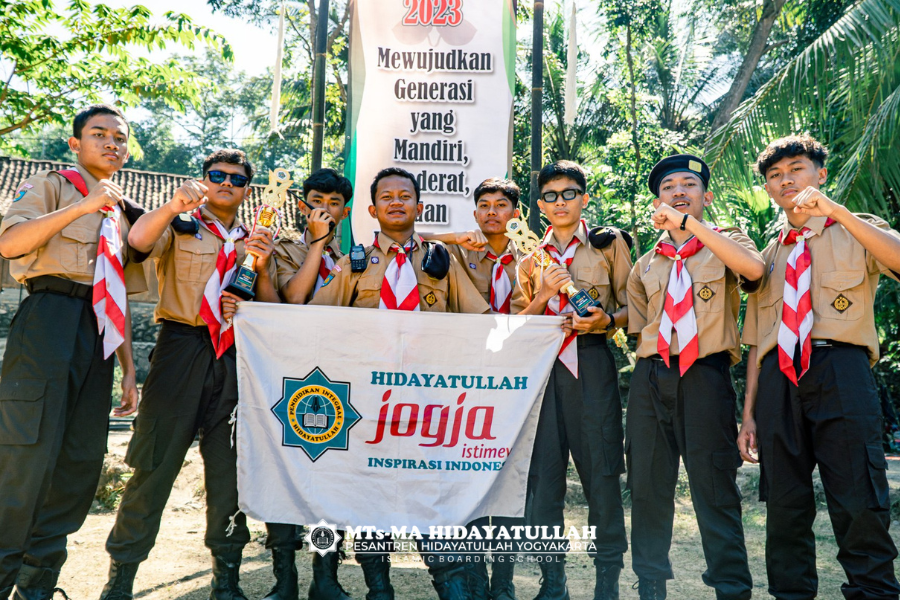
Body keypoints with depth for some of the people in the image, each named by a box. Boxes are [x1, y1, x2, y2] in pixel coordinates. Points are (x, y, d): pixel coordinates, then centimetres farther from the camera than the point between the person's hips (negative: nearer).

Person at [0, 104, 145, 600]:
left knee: (82, 462, 4)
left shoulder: (121, 214, 23)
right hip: (50, 319, -6)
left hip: (97, 335, 6)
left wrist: (129, 368, 16)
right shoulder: (50, 186, 8)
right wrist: (83, 207, -15)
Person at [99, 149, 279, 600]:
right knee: (155, 462, -2)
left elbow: (271, 312, 14)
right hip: (182, 350, -3)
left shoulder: (255, 241, 19)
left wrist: (263, 268, -4)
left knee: (231, 466, 6)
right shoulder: (180, 225, 10)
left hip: (235, 357, 3)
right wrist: (174, 206, -30)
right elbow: (139, 240, -13)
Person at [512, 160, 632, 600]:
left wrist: (606, 320, -12)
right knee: (542, 469, 2)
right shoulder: (531, 254, 16)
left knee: (600, 468, -3)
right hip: (541, 363, 2)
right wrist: (544, 293, -4)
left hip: (591, 362, -2)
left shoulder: (608, 243, 10)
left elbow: (631, 305, 8)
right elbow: (518, 321, 12)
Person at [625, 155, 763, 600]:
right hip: (650, 378, 4)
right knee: (647, 484, 7)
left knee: (714, 487, -4)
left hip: (705, 375, -4)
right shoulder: (645, 266, 19)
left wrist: (689, 223, -17)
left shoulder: (726, 243, 9)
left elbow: (753, 269, -16)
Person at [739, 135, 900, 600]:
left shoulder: (857, 233, 12)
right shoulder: (770, 256, 20)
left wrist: (835, 210, -16)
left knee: (859, 502, -7)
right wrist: (749, 413, 11)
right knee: (784, 503, 6)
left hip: (840, 370, -3)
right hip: (779, 379, 4)